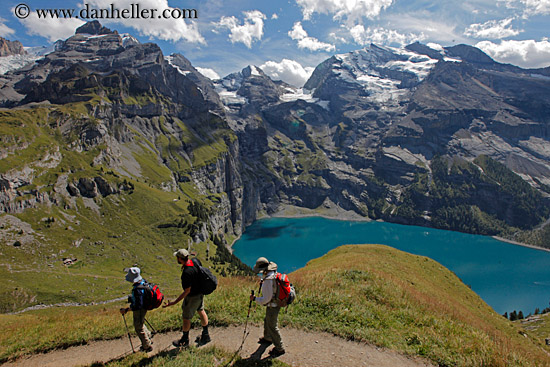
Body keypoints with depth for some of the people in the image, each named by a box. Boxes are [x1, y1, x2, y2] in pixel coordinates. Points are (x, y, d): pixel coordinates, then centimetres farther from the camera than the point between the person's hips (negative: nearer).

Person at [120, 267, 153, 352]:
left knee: (139, 327, 11)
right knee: (140, 324, 29)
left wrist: (126, 310, -27)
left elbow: (138, 306, -34)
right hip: (143, 307, 9)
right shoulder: (143, 281, -9)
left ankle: (147, 346, 29)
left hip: (139, 310, -9)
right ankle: (148, 339, 47)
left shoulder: (138, 290, -37)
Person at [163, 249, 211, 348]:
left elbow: (187, 291, -28)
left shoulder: (186, 273, -37)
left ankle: (185, 340, 36)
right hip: (200, 291, 8)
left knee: (186, 318, 14)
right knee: (201, 311, 24)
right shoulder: (195, 260, -14)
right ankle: (205, 335, 41)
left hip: (193, 296, -8)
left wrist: (174, 302, -25)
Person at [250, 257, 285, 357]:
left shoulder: (268, 280, -33)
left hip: (272, 306, -10)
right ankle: (267, 338, 50)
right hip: (276, 303, 10)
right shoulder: (276, 274, -4)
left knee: (272, 326, 7)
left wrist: (255, 298, -18)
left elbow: (266, 299, -30)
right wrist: (264, 283, 6)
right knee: (267, 321, 28)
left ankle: (279, 349, 21)